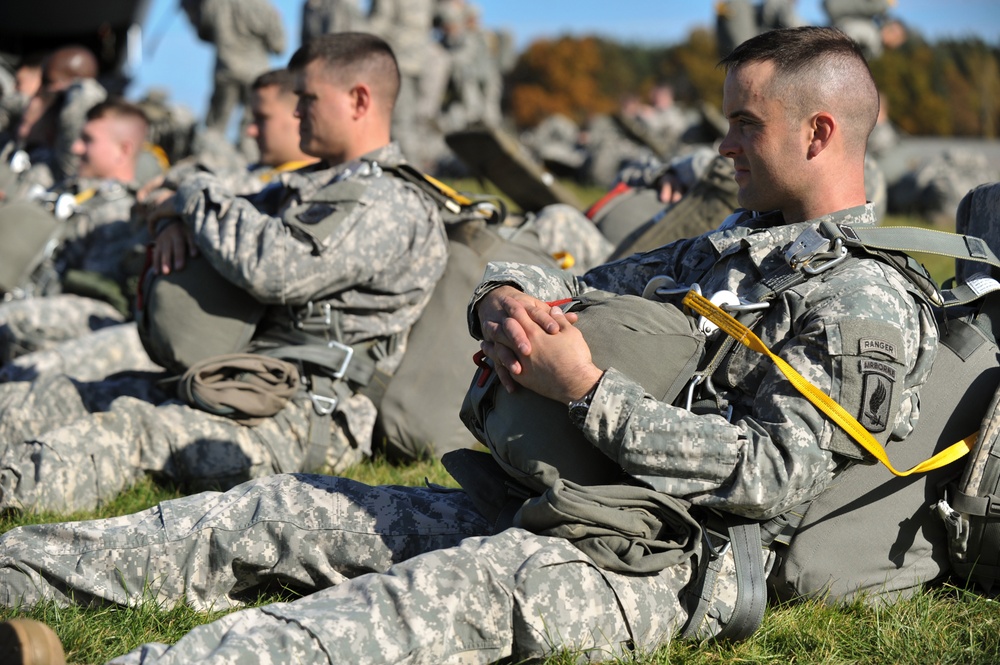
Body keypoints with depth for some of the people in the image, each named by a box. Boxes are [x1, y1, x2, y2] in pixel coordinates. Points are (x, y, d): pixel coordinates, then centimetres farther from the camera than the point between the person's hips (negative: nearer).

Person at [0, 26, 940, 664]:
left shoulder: (868, 304, -8)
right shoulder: (739, 242, 20)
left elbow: (769, 472, -18)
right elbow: (583, 289, 20)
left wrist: (586, 391, -19)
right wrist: (505, 297, -5)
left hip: (670, 567, -9)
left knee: (488, 580, -37)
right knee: (294, 507, 1)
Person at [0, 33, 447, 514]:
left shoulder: (391, 207, -13)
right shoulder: (314, 184, 20)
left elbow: (274, 268, -27)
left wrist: (196, 196, -10)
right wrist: (176, 224, 1)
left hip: (302, 416, -10)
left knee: (136, 428, -30)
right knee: (59, 398, 1)